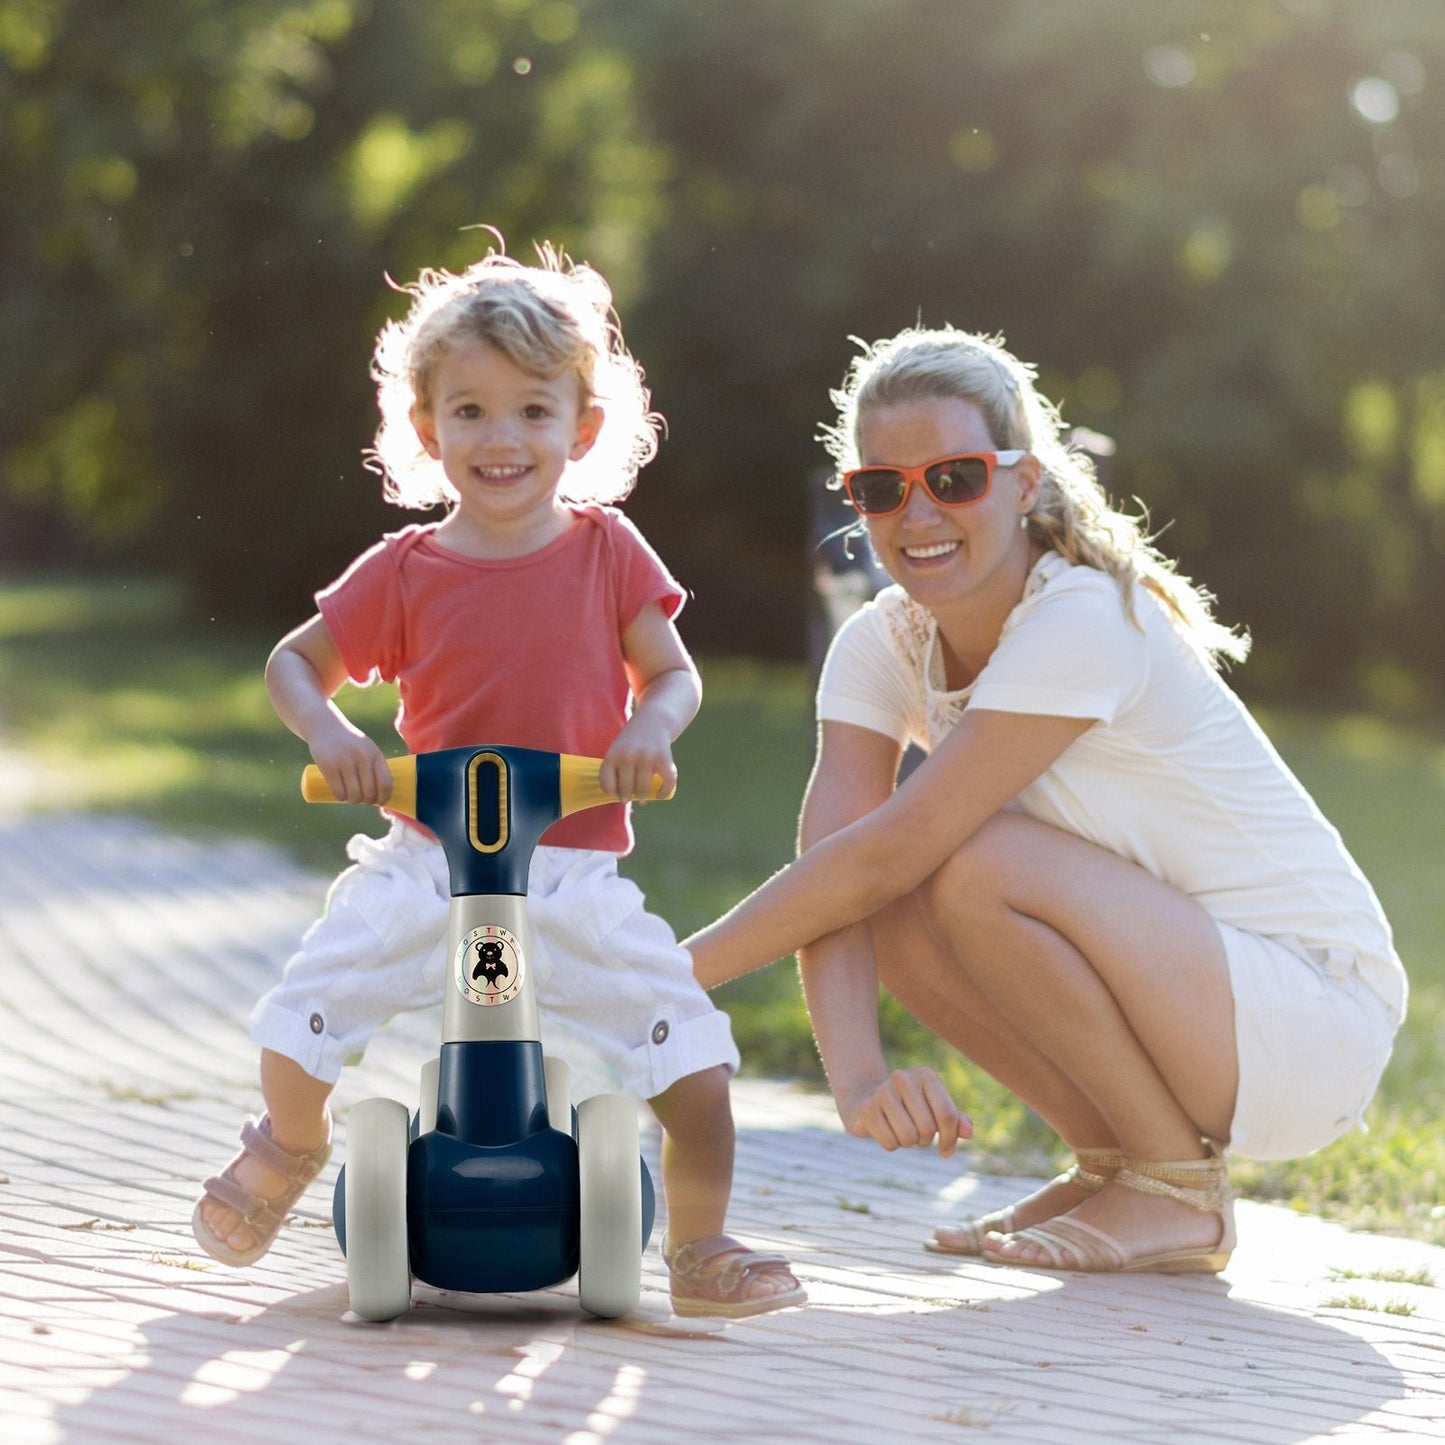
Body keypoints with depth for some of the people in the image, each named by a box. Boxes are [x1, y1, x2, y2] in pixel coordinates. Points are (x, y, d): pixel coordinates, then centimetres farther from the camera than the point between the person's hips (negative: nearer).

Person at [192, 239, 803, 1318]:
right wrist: (328, 732, -13)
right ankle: (291, 1144, 21)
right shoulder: (404, 571, -1)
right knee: (306, 1007, -15)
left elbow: (674, 673, 4)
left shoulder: (606, 551, 1)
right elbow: (295, 661, 8)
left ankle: (701, 1245, 5)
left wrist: (652, 729, -18)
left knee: (693, 1047, -15)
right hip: (429, 860, 0)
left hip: (576, 871, 0)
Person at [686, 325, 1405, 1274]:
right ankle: (1113, 1158, 5)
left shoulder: (1085, 625, -23)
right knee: (888, 906, -9)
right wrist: (858, 1077, -34)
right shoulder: (883, 648, -1)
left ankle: (1180, 1194, -10)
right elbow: (832, 860, -17)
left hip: (1317, 1018, -7)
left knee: (976, 868, -26)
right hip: (1174, 993, 7)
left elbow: (882, 856, -28)